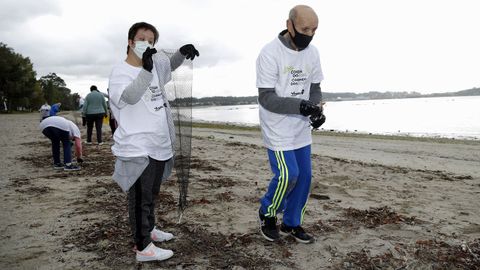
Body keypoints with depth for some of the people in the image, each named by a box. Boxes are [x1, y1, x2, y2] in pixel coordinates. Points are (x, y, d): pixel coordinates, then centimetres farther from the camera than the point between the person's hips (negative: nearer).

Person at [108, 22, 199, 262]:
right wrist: (146, 70, -40)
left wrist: (183, 51, 6)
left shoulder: (155, 64, 9)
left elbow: (170, 64, 28)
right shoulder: (120, 72, -13)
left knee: (151, 194, 22)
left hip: (159, 146, 8)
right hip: (137, 150, -8)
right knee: (140, 199, 0)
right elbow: (130, 97, -30)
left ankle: (149, 230, 40)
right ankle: (143, 248, 10)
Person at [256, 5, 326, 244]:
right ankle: (267, 213, 21)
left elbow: (314, 88, 10)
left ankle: (291, 224, 27)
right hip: (277, 129, -6)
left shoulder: (312, 53, 2)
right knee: (287, 175, -8)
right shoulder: (270, 53, -18)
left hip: (301, 128, 7)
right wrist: (301, 106, -31)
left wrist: (316, 110, -12)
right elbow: (266, 98, -20)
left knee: (304, 176, 9)